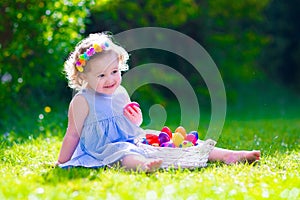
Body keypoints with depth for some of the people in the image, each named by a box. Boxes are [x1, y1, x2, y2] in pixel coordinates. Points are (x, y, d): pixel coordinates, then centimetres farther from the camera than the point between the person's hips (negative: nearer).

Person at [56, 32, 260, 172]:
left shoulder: (121, 93, 13)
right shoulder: (82, 100, -7)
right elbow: (73, 135, -1)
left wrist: (136, 120, 1)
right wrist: (61, 164, 1)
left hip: (136, 141, 8)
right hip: (106, 148, -8)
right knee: (124, 153, -42)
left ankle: (228, 155, -15)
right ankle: (144, 165, -77)